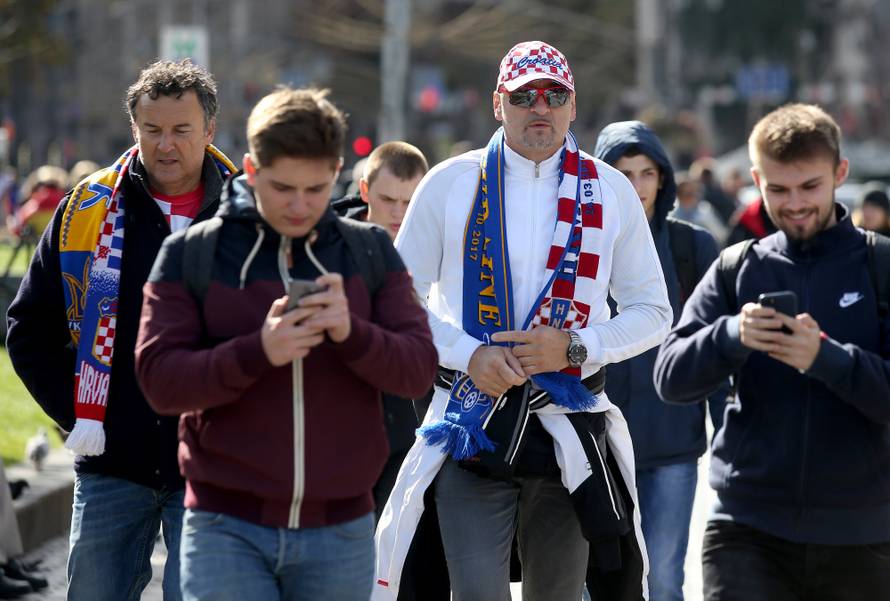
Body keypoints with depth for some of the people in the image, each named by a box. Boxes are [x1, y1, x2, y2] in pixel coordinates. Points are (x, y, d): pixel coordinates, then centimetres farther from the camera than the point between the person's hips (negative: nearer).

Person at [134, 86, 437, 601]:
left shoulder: (371, 251, 7)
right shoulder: (190, 254, 1)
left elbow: (419, 369, 0)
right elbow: (159, 379, -7)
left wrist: (351, 332, -21)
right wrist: (257, 352, -24)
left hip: (341, 529, 2)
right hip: (228, 529, -2)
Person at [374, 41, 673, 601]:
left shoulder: (611, 191, 4)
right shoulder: (451, 183, 2)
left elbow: (653, 310, 7)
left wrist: (575, 348, -10)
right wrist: (469, 355, -12)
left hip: (569, 427, 1)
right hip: (471, 424, -1)